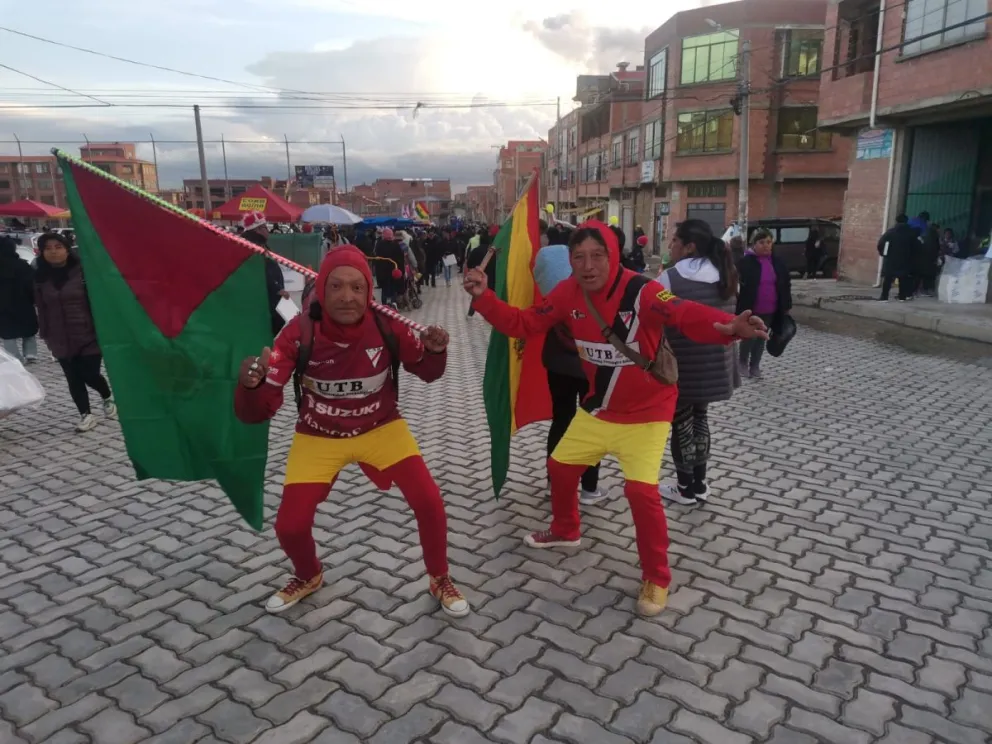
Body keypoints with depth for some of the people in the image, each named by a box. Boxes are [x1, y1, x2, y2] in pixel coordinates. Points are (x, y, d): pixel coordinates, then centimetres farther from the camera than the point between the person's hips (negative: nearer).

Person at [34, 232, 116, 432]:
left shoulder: (83, 271, -8)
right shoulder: (40, 277, 5)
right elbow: (41, 308, 11)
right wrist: (45, 334, 10)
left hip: (89, 335, -4)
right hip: (61, 340, 4)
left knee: (90, 375, -2)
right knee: (73, 378, 6)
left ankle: (107, 397, 29)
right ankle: (86, 414, 17)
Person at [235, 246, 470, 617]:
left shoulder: (386, 326, -21)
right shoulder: (299, 333, -25)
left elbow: (426, 372, -4)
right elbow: (257, 413, -26)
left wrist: (435, 351, -27)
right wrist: (251, 384, -49)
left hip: (381, 428, 0)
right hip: (319, 436, 0)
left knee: (429, 501, -12)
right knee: (290, 525, -6)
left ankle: (440, 580, 19)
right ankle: (308, 577, 32)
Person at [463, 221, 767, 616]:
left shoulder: (640, 291, -28)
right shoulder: (568, 293, -11)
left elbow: (686, 314, -45)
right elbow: (522, 323, -4)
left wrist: (727, 326, -66)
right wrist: (483, 297, -18)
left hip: (645, 413, -6)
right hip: (596, 409, 6)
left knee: (641, 490, -18)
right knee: (560, 466, 17)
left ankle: (657, 578, 7)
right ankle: (565, 532, 48)